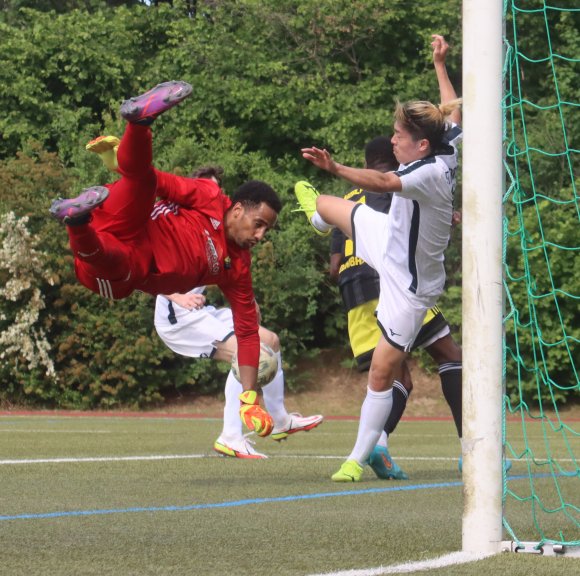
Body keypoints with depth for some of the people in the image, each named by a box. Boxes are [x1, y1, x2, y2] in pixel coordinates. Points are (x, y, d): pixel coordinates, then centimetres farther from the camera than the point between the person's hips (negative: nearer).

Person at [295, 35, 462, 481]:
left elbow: (383, 182, -58)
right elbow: (454, 111, 10)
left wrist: (335, 168, -72)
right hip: (389, 240, 9)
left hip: (410, 283, -9)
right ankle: (318, 211, 73)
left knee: (382, 373, -3)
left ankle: (358, 459, 10)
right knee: (339, 210, 33)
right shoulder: (446, 150, -13)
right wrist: (440, 64, 21)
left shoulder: (431, 174, -38)